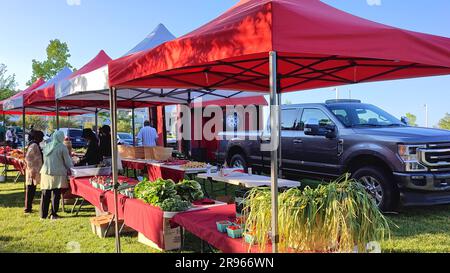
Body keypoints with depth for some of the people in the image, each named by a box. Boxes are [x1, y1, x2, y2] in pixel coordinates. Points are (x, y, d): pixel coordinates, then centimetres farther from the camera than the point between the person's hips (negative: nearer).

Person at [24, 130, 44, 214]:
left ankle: (28, 207, 21)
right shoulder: (34, 145, -16)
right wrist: (32, 170, -22)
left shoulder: (36, 145, 13)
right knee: (30, 190, -3)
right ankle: (28, 208, 3)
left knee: (31, 190, 14)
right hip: (33, 172, -9)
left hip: (35, 171, 9)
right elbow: (27, 158, -22)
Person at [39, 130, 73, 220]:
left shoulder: (47, 146, 9)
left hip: (46, 173, 5)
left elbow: (44, 159, 20)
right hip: (58, 174, -5)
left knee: (45, 195, 8)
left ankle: (43, 214, 13)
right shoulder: (62, 147, -6)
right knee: (56, 195, 2)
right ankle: (53, 214, 6)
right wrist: (70, 169, 15)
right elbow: (67, 161, -1)